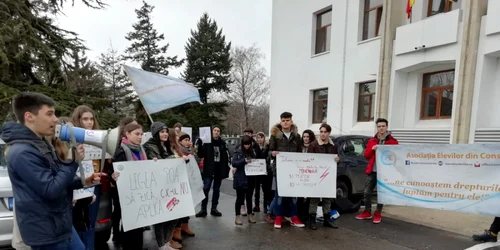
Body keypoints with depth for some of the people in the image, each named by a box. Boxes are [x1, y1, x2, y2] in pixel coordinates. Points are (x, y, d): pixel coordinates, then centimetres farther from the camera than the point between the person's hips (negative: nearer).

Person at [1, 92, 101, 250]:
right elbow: (51, 189, -25)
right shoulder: (22, 153, -24)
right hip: (45, 232, -9)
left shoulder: (41, 144, 8)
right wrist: (73, 162, -18)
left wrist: (82, 181, 3)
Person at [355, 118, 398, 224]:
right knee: (367, 192, 5)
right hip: (372, 171, 3)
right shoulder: (371, 141, 10)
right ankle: (367, 212, 20)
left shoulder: (393, 142, 2)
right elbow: (366, 155, 9)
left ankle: (378, 214, 20)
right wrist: (372, 149, -9)